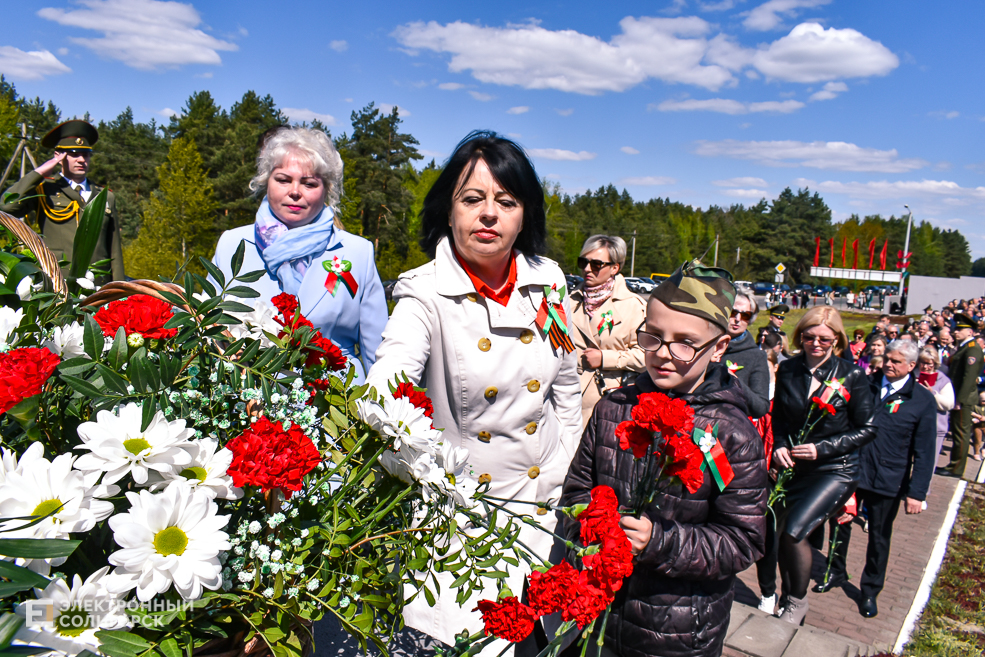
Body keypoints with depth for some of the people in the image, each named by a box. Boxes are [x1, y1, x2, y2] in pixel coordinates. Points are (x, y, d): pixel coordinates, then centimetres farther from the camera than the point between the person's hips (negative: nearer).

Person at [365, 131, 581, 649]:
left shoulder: (547, 281, -2)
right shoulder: (425, 293, -16)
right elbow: (388, 380, -34)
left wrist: (561, 470, 9)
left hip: (542, 497, 4)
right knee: (458, 634, 5)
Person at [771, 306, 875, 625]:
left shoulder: (851, 374, -8)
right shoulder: (788, 370, 1)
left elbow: (867, 429, -4)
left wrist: (822, 449, -14)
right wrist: (779, 446, -6)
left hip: (835, 470, -4)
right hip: (794, 466, 4)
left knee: (794, 531, -18)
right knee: (779, 533, 7)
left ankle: (797, 603, 7)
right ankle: (788, 598, 34)